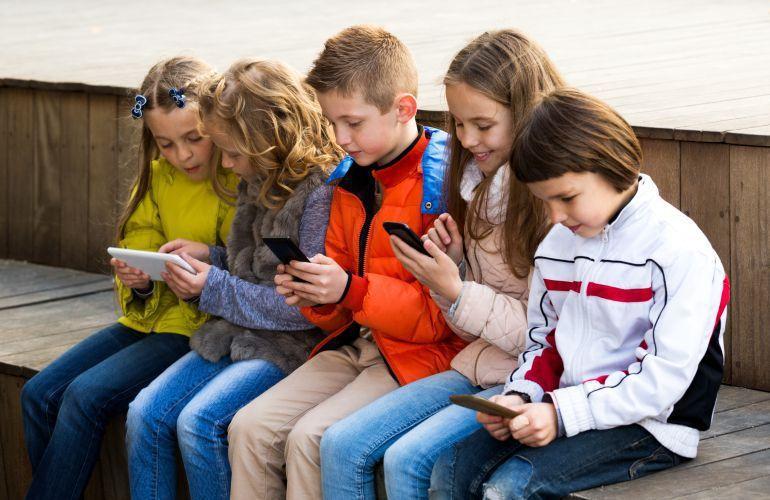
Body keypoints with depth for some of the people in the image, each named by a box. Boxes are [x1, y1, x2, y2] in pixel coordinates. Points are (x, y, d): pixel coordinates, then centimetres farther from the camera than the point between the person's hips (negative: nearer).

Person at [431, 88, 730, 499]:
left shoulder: (678, 251, -15)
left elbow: (665, 377, -20)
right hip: (566, 409, 8)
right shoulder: (557, 244, 11)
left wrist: (563, 413, -23)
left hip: (651, 427, -7)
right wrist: (519, 396, -2)